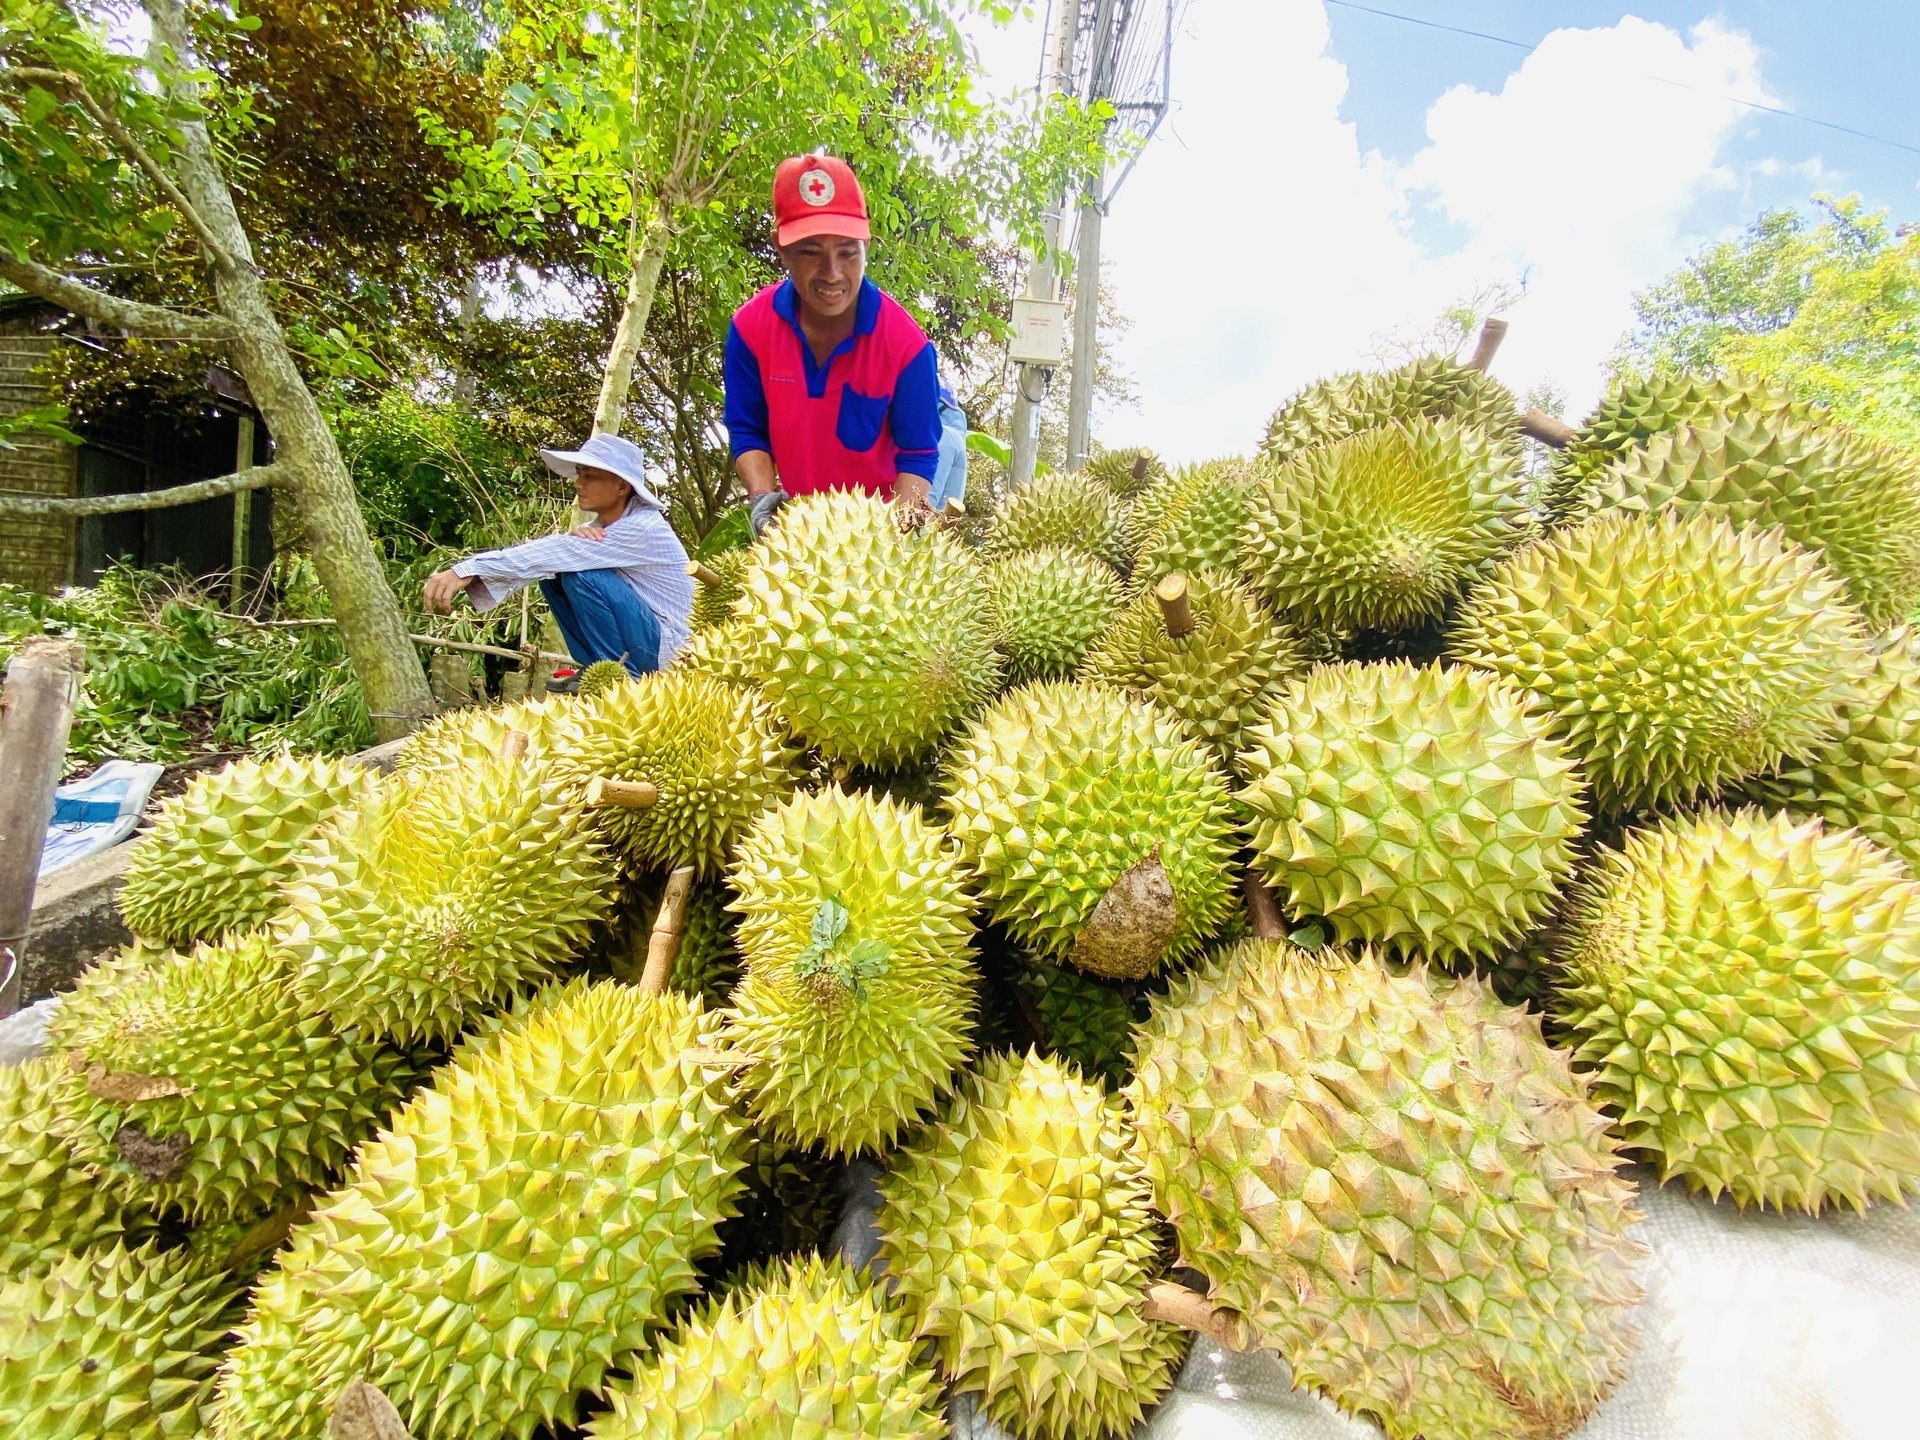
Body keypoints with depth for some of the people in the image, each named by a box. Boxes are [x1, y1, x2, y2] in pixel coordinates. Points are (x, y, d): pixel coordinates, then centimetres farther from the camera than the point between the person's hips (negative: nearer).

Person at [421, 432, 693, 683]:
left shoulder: (643, 528, -20)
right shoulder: (604, 526, 7)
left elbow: (553, 554, -27)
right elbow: (550, 557, -7)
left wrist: (467, 569, -28)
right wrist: (573, 538, -29)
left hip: (669, 648, -8)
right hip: (637, 635, 8)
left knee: (583, 576, -22)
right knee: (552, 575, 4)